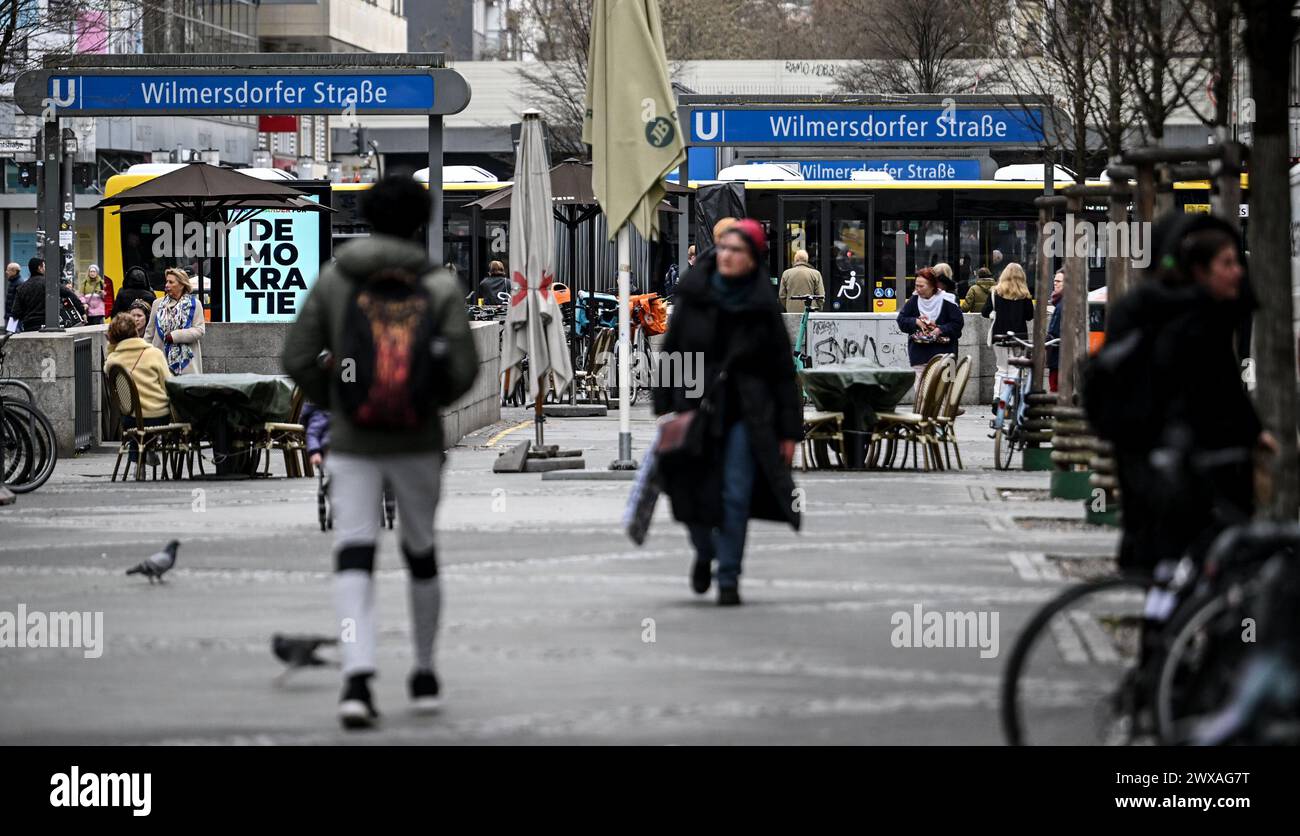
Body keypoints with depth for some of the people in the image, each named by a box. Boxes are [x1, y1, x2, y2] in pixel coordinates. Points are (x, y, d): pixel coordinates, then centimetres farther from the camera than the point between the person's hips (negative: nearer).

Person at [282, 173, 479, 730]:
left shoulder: (333, 280, -2)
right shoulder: (440, 287, -5)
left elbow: (297, 360, -3)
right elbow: (463, 369, -10)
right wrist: (431, 401, 11)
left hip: (352, 444, -1)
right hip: (419, 443, 1)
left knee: (353, 559, -6)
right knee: (421, 551, 20)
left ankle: (358, 679, -26)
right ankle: (424, 674, 32)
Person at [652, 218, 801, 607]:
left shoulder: (763, 308, -2)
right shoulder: (693, 298, 0)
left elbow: (783, 371, 2)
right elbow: (670, 354, 5)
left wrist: (790, 430, 0)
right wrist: (663, 410, 1)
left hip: (745, 414, -1)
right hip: (696, 409, 1)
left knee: (736, 497, -6)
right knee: (693, 494, 2)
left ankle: (729, 579, 5)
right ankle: (704, 553, 33)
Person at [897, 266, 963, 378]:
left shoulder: (945, 301, -6)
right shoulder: (914, 300, 5)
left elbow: (958, 323, -4)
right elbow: (901, 320, 7)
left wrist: (941, 330, -15)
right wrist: (915, 321, -11)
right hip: (919, 355, 3)